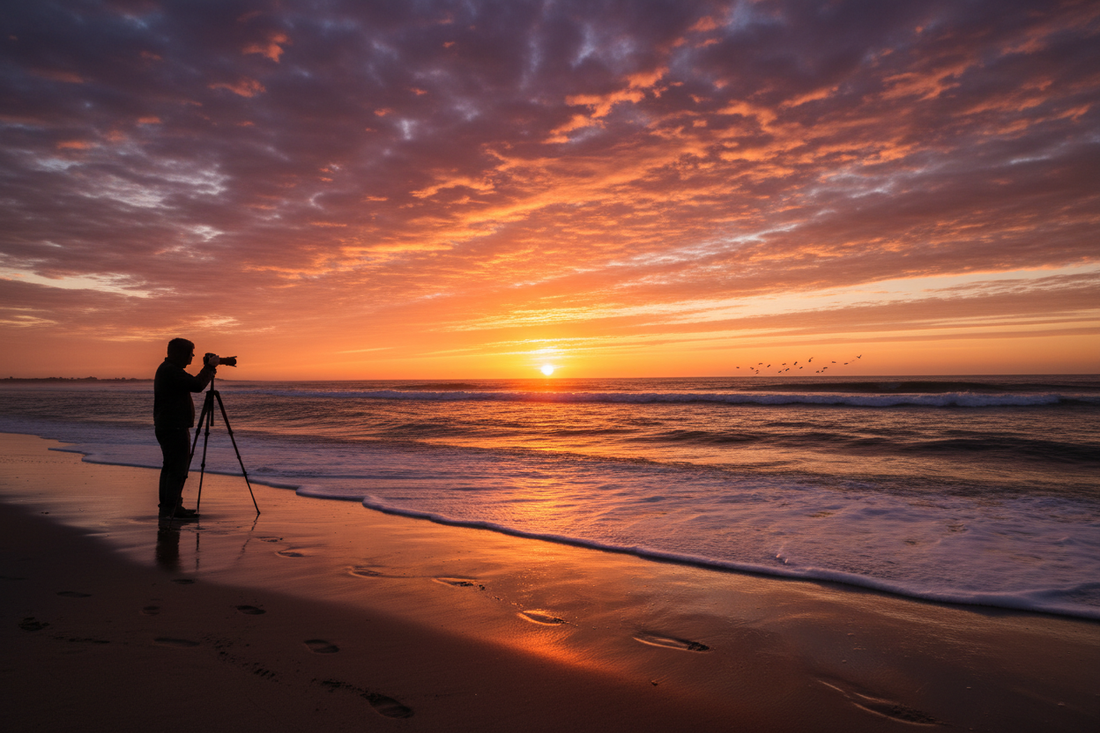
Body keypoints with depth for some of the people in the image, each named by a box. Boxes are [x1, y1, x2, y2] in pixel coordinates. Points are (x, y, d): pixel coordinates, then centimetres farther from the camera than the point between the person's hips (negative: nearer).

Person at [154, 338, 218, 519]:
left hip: (166, 427, 11)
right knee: (178, 468, -8)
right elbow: (196, 385, -23)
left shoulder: (166, 369, 17)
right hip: (174, 428, -11)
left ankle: (167, 507, 22)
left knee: (170, 467, 15)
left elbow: (192, 384, 22)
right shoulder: (170, 370, -17)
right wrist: (210, 367, -13)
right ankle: (170, 510, -7)